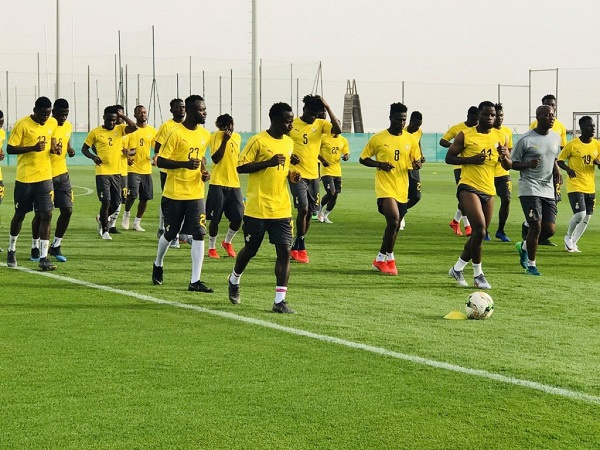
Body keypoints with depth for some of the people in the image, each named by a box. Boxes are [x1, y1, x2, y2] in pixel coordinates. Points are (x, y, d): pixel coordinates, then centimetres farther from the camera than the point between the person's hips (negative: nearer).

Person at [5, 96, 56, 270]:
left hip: (45, 177, 4)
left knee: (46, 215, -7)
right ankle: (11, 250, 33)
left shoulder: (52, 124, 6)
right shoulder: (22, 124, -11)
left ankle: (43, 258, -7)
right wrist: (33, 148, -23)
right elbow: (10, 149, -11)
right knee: (20, 214, 10)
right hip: (24, 178, -4)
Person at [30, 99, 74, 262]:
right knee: (41, 212, 0)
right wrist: (50, 149, -32)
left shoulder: (68, 126, 7)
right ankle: (35, 247, 17)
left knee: (67, 210, 0)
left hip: (62, 174, 6)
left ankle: (56, 246, 14)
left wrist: (70, 150, 1)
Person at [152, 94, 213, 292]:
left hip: (196, 193, 4)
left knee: (199, 234, -7)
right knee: (170, 233, 10)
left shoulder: (205, 135, 7)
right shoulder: (176, 133, -13)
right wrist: (185, 164, -24)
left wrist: (203, 172, 4)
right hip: (174, 192, -4)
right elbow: (160, 161, -13)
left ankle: (195, 281, -6)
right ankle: (158, 265, 40)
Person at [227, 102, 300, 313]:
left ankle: (280, 300, -6)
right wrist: (269, 162, -22)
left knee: (284, 251, -7)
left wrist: (291, 175, 3)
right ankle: (234, 280, 39)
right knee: (250, 250, 9)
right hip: (257, 209, -5)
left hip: (281, 210, 5)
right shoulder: (258, 141, -9)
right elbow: (241, 167, -12)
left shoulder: (289, 143, 11)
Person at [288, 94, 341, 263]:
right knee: (303, 208, -16)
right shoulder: (291, 125, -4)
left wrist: (328, 108, -17)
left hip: (313, 175, 4)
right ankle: (301, 248, -3)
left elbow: (337, 129, -16)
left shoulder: (320, 124, 2)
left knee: (309, 212, 9)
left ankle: (296, 248, 24)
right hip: (297, 173, -4)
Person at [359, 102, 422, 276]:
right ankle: (390, 259, -6)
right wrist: (379, 164, -14)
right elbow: (362, 159, 4)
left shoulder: (410, 139, 6)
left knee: (394, 226, 12)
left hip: (402, 189, 5)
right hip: (385, 187, -5)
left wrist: (416, 165, -11)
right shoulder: (378, 138, -3)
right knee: (393, 221, -22)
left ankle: (380, 259, 30)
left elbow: (416, 161, 14)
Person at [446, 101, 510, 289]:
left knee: (479, 234, 10)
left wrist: (504, 156, -9)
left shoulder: (500, 137, 10)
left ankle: (457, 268, 29)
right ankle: (478, 275, -8)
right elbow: (449, 158, -2)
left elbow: (508, 166, 14)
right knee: (479, 229, -19)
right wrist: (471, 159, -16)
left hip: (488, 190, 6)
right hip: (468, 187, -6)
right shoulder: (465, 135, -2)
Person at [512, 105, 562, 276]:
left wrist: (556, 169, 4)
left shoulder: (556, 138, 9)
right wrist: (528, 164, -23)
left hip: (548, 190, 6)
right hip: (530, 189, -6)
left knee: (550, 229, 1)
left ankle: (524, 246, 29)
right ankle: (531, 264, 7)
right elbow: (513, 163, -4)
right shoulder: (526, 139, -10)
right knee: (536, 226, -10)